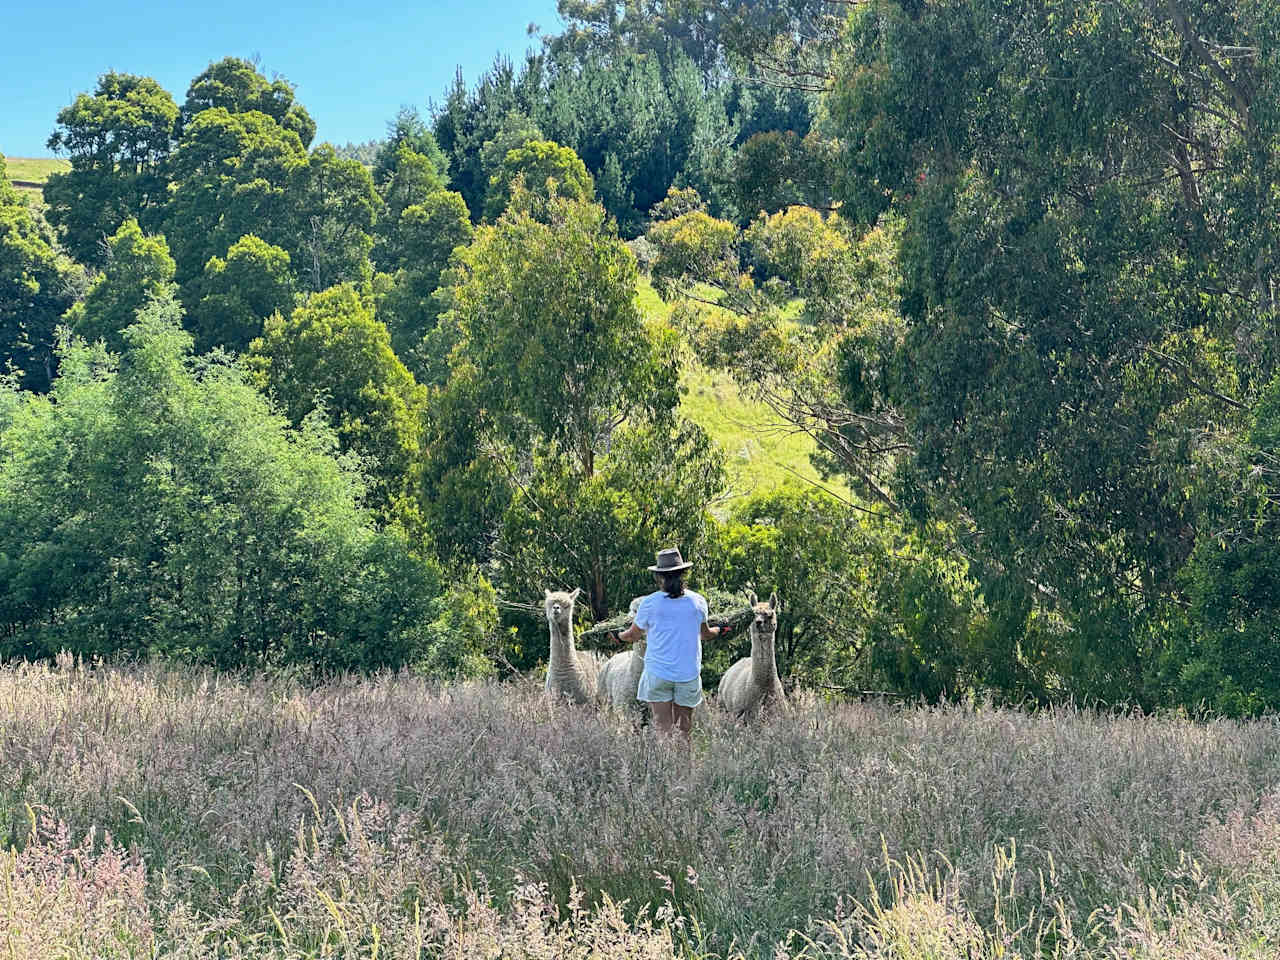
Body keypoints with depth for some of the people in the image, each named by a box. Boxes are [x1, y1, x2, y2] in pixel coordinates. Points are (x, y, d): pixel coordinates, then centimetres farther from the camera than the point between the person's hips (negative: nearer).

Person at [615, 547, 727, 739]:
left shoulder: (649, 603, -6)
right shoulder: (698, 601, -1)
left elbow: (633, 635, 7)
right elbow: (705, 634, 15)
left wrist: (618, 636, 29)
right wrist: (719, 630, 37)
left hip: (658, 673, -1)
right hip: (688, 673, 1)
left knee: (662, 727, 0)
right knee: (684, 727, 9)